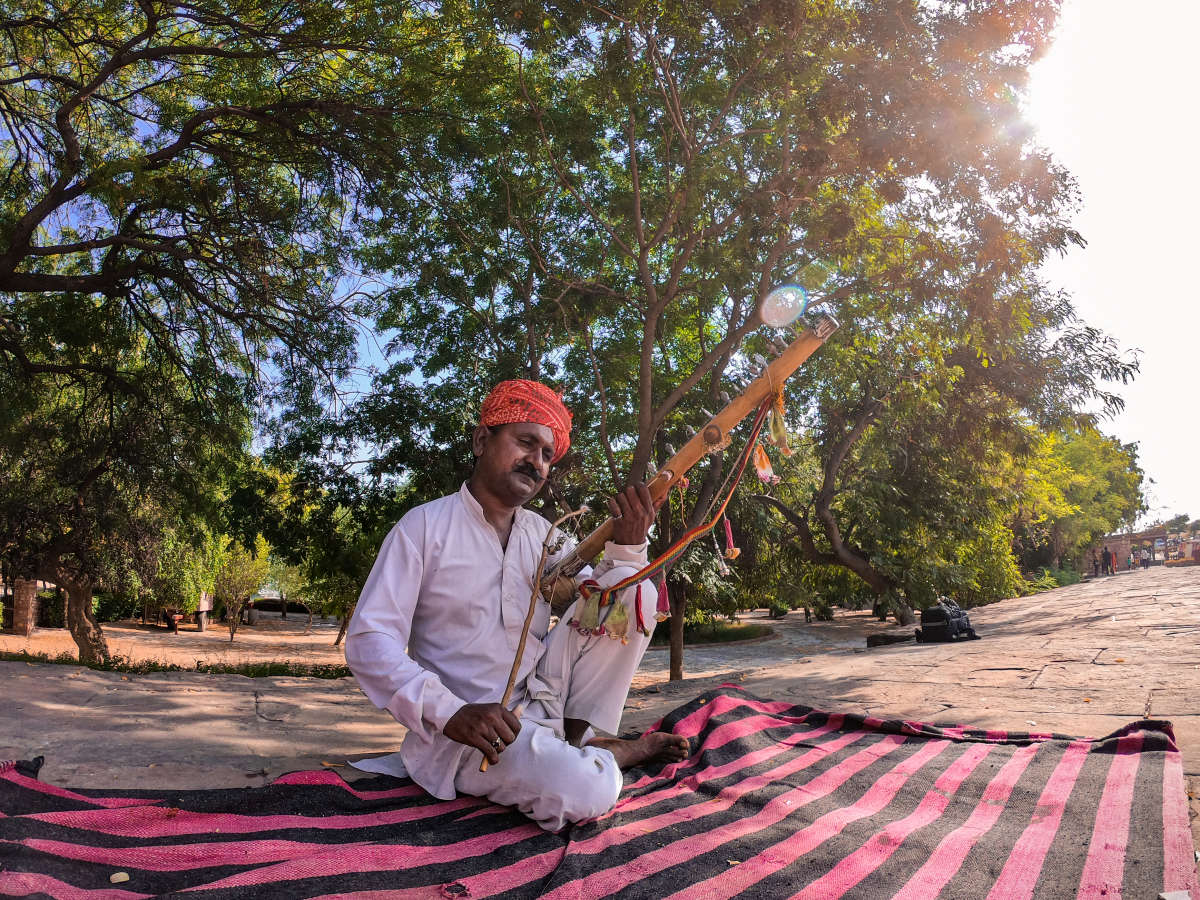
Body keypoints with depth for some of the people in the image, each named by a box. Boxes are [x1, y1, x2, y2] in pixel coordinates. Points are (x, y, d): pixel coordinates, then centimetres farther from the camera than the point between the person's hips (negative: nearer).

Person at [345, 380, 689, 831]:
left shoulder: (543, 534, 10)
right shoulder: (425, 526, -7)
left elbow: (601, 601, 2)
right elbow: (368, 641, -14)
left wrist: (626, 544, -18)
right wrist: (450, 712, -27)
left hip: (544, 704, 6)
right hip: (467, 727, -6)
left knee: (634, 589, -5)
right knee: (586, 789, -32)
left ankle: (577, 739, -5)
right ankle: (628, 749, 4)